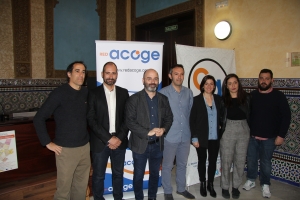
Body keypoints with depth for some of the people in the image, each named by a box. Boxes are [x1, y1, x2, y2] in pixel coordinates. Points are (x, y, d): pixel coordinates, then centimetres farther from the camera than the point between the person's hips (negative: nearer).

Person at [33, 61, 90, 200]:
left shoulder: (86, 93, 3)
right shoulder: (59, 93, -10)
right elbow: (39, 118, -10)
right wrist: (47, 142, -10)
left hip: (85, 147, 4)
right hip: (66, 149, -4)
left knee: (81, 186, 15)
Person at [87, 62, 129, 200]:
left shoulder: (124, 93, 5)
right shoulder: (94, 94, -3)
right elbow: (91, 120, -8)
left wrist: (119, 138, -9)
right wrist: (108, 139, -14)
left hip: (119, 141, 3)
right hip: (100, 142, -2)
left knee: (118, 173, 16)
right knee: (98, 176, 10)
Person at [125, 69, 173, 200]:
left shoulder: (163, 99, 4)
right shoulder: (134, 99, -8)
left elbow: (169, 118, 8)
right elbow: (130, 122, -15)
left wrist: (164, 129, -13)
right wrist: (148, 132, -21)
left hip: (158, 144, 4)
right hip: (140, 144, -3)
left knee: (155, 174, 18)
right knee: (138, 175, 12)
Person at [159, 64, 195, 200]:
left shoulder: (189, 93, 5)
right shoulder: (163, 93, -9)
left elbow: (191, 112, 12)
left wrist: (189, 130, 10)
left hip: (185, 135, 4)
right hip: (170, 136, -4)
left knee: (182, 164, 18)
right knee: (167, 166, 9)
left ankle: (181, 189, 36)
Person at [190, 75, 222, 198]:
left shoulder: (218, 99, 3)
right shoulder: (197, 100, -7)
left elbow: (221, 117, 9)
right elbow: (192, 120, -8)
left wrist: (222, 134, 1)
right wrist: (194, 137, -11)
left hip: (215, 137, 3)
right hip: (202, 137, -3)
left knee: (213, 161, 12)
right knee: (202, 161, 12)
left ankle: (210, 184, 30)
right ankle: (202, 184, 30)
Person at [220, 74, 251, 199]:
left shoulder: (246, 97, 1)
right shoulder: (223, 99, -3)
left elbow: (250, 115, 5)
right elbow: (219, 117, -1)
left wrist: (250, 130, -1)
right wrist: (220, 131, -9)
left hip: (243, 130, 2)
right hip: (227, 131, -2)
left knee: (240, 161, 10)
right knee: (226, 161, 6)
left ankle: (236, 186, 27)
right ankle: (225, 187, 22)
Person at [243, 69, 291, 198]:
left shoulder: (278, 96, -5)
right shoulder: (252, 95, 2)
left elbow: (286, 117, -6)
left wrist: (281, 135, -9)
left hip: (269, 138, -2)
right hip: (252, 136, 2)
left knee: (266, 162, 9)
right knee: (251, 160, 13)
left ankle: (265, 185, 28)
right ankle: (251, 180, 33)